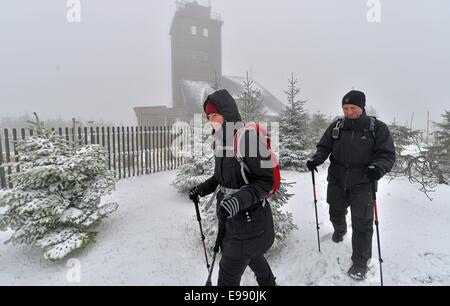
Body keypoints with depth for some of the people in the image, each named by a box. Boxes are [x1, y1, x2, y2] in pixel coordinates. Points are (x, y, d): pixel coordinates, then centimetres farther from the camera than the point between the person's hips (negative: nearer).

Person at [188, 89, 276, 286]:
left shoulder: (248, 139, -23)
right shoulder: (223, 139, 2)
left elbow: (266, 180, -21)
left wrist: (240, 200, -34)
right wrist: (204, 188, 5)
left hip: (249, 220, -8)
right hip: (233, 217, 8)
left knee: (228, 277, 4)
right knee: (252, 255, 30)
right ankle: (268, 283, 57)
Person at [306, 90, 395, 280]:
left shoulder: (377, 128, -9)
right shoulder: (336, 126, -3)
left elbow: (387, 155, -10)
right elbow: (324, 147, 2)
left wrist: (378, 167, -31)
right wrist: (316, 159, -18)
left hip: (362, 184, -3)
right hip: (336, 181, 3)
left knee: (362, 224, 0)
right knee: (336, 213, 23)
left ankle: (360, 262, 21)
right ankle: (340, 230, 58)